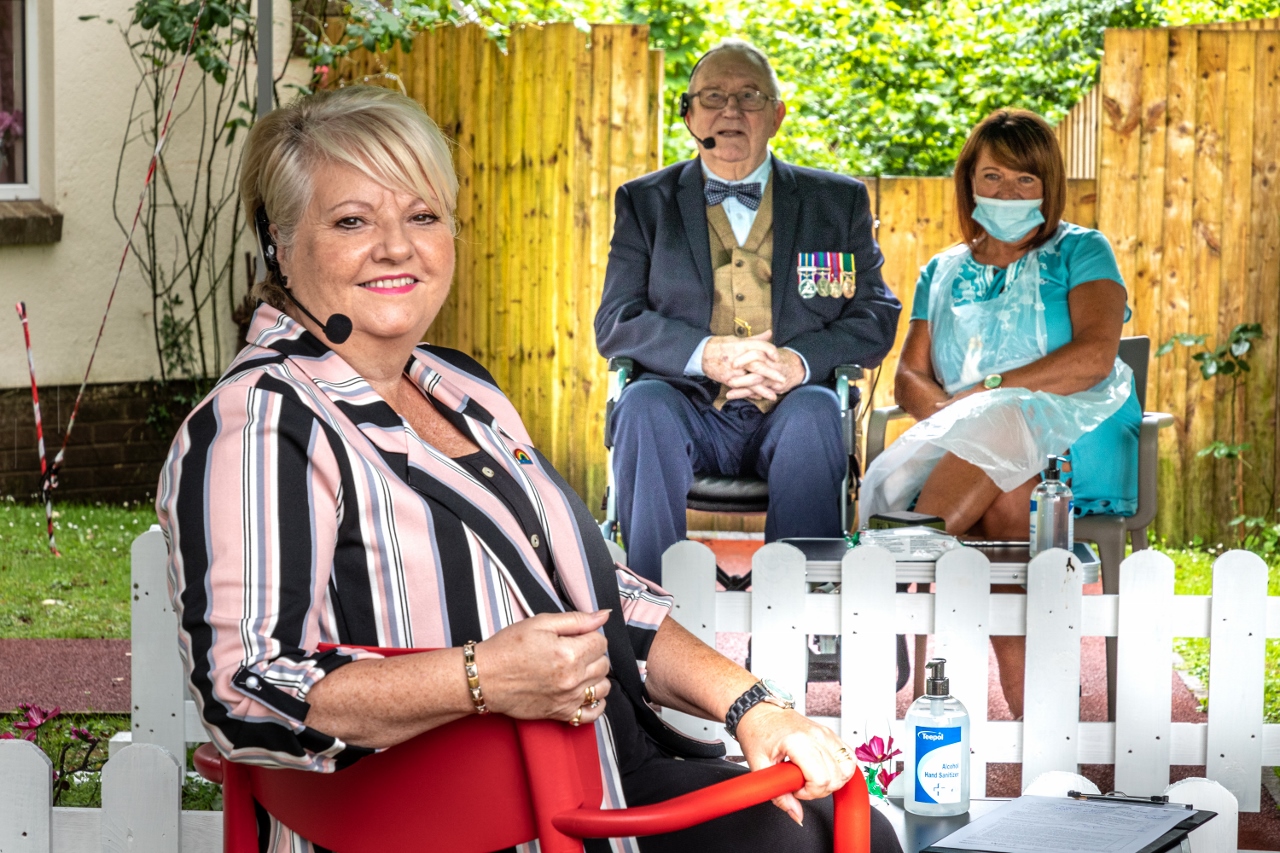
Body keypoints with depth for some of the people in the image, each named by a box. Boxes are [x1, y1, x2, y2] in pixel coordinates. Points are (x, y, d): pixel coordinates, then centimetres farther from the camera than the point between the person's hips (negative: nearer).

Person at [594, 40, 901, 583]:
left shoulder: (838, 202, 15)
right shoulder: (644, 203, 15)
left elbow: (876, 316, 8)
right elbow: (615, 324, 5)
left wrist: (798, 362, -13)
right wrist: (706, 353, -16)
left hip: (788, 409, 0)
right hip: (690, 411, 0)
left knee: (814, 411, -33)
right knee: (644, 404, -32)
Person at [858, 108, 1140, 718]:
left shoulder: (1080, 252, 10)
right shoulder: (944, 272, 23)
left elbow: (1094, 356, -7)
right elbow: (909, 375, 13)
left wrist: (985, 391, -14)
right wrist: (943, 409, -12)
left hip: (1075, 433, -3)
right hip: (972, 448, 3)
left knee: (998, 426, -37)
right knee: (1001, 507, -34)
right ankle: (1025, 707, -40)